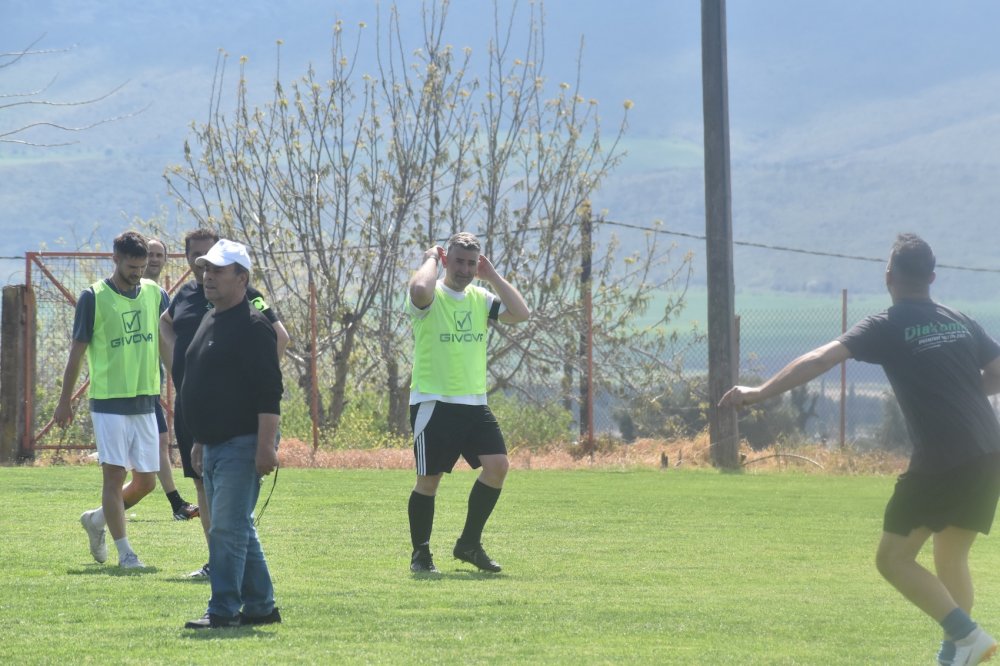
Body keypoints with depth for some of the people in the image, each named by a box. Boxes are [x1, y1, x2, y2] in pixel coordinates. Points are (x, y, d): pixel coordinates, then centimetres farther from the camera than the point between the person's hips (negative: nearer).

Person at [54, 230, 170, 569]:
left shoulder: (154, 294, 6)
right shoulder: (94, 297, -6)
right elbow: (77, 350, -1)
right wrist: (64, 401, 2)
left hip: (145, 401, 5)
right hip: (109, 402, -5)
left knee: (146, 481, 7)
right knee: (115, 475, -7)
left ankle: (97, 519, 31)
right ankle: (125, 552, 0)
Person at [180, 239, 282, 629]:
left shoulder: (252, 326, -12)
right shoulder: (209, 322, 17)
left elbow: (269, 393, -19)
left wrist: (266, 446, -25)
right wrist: (199, 442, 24)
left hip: (241, 445, -10)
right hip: (214, 446, 10)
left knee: (227, 530, -12)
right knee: (238, 530, 13)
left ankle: (223, 611, -10)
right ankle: (260, 606, 19)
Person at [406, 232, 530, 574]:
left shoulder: (480, 298, 12)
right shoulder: (432, 297, -7)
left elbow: (520, 313, 1)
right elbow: (419, 289, -32)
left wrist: (492, 276, 2)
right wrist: (431, 259, -13)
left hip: (474, 403, 6)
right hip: (433, 404, -6)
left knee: (497, 465, -7)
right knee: (429, 478, -1)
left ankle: (469, 544, 6)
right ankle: (420, 554, 13)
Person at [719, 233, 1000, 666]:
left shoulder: (889, 327, -4)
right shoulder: (960, 322, 13)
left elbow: (821, 359, -13)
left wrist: (761, 392, -14)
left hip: (939, 463, -7)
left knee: (893, 558, 1)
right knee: (951, 558, 21)